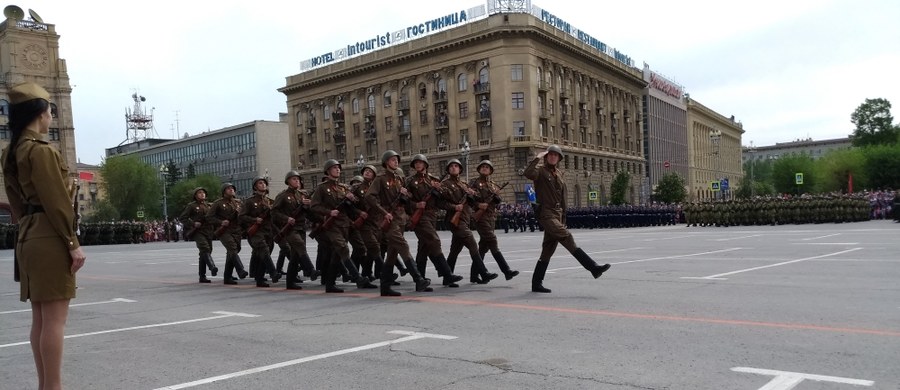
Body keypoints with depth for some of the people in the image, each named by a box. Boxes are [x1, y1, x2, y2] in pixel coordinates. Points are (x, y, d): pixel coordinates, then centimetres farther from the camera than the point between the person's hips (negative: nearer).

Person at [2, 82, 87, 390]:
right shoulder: (41, 150, -13)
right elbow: (55, 202, -18)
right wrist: (73, 244, -16)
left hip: (28, 238, 10)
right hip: (50, 239, -10)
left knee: (40, 317, 13)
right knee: (55, 317, -6)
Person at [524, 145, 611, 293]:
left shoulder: (559, 173, 17)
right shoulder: (540, 170, -3)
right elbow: (528, 173, -28)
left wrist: (563, 218, 19)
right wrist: (537, 158, -21)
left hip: (557, 213, 8)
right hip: (545, 213, -8)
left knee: (548, 249, 8)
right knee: (567, 238, -19)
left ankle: (536, 283, 14)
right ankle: (593, 267, -21)